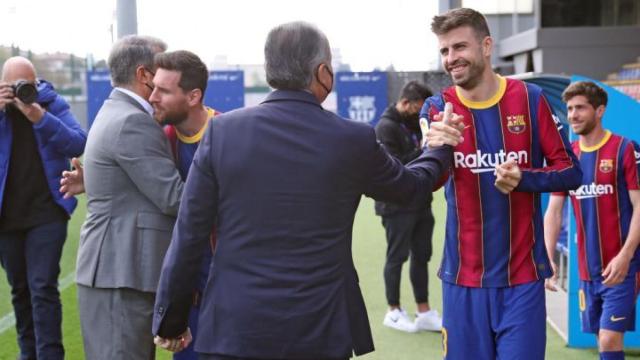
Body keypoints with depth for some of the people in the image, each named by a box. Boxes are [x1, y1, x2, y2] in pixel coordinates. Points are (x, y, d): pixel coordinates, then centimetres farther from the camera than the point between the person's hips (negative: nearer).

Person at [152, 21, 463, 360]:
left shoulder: (222, 130, -5)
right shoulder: (354, 140, -5)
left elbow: (189, 236, -2)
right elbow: (410, 185, 16)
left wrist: (169, 319, 8)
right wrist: (441, 149, 37)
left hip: (234, 326, 0)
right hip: (320, 331, 0)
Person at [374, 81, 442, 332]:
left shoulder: (413, 124, 13)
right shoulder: (386, 127, -13)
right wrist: (422, 150, -18)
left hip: (420, 202, 8)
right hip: (397, 205, -8)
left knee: (421, 256, 11)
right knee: (397, 257, 3)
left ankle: (424, 312, 19)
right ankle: (393, 311, 16)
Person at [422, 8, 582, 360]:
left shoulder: (529, 99, -2)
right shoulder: (436, 109, 0)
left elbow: (570, 170, 1)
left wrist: (524, 178, -18)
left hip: (522, 275, -1)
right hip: (464, 276, 1)